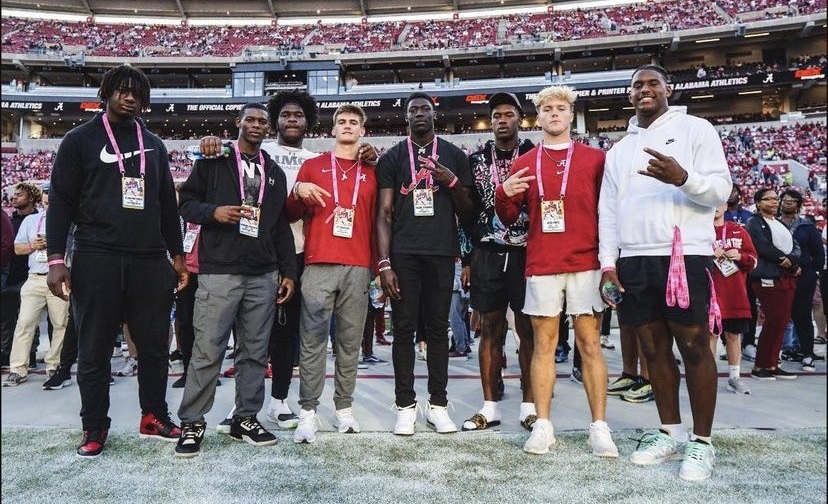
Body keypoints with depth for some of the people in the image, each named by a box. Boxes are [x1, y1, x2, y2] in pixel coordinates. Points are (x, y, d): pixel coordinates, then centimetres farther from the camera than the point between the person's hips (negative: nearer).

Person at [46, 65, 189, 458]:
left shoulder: (153, 145, 16)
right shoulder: (80, 140, 5)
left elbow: (167, 203, 19)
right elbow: (61, 201, 1)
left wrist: (176, 254, 14)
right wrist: (56, 258, -7)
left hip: (149, 260, 3)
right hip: (96, 260, -3)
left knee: (155, 344, 6)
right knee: (94, 349, 3)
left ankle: (153, 417, 21)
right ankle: (94, 428, 15)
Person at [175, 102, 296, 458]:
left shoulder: (275, 173, 18)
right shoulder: (213, 162, 8)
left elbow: (282, 226, 17)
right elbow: (186, 203, 4)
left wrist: (288, 271, 10)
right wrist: (213, 211, -17)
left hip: (263, 276, 4)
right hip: (219, 272, -4)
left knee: (255, 352, 6)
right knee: (207, 351, -5)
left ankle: (246, 419, 17)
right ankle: (192, 423, 7)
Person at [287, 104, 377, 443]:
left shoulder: (371, 172, 16)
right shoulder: (312, 166, 13)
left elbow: (375, 220, 17)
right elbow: (292, 214, 14)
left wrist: (377, 262, 12)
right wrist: (298, 192, -7)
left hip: (358, 268, 2)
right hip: (318, 265, -1)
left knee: (350, 342, 4)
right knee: (312, 340, -5)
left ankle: (344, 408, 14)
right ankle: (308, 412, 0)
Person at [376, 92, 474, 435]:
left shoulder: (454, 156, 12)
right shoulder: (392, 158, 9)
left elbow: (466, 213, 11)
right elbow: (384, 214, 3)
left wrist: (452, 182, -9)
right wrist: (384, 263, -7)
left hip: (441, 253, 1)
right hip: (403, 255, 0)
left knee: (438, 329, 4)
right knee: (404, 330, 1)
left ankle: (438, 405, 13)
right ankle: (405, 406, 9)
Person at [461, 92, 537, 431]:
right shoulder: (477, 160, 10)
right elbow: (468, 210, 9)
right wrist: (468, 258, 5)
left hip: (526, 253, -1)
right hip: (487, 254, 2)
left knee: (528, 330, 1)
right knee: (491, 329, 5)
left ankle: (529, 406, 10)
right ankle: (490, 407, 12)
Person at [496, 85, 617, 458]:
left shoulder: (595, 158, 9)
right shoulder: (524, 164, 12)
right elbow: (508, 219, 12)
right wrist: (505, 195, -9)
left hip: (586, 263, -1)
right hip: (541, 265, 1)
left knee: (590, 343, 0)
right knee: (544, 343, 3)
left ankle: (599, 427, 7)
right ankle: (542, 425, 9)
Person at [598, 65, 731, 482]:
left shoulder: (695, 129, 5)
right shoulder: (619, 149, 19)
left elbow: (721, 189, -4)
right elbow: (608, 211, 16)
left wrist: (683, 178, -24)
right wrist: (607, 263, 7)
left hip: (684, 254, -5)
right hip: (634, 260, 5)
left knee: (694, 346, -2)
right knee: (654, 348, 8)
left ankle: (701, 442, 8)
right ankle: (670, 433, 19)